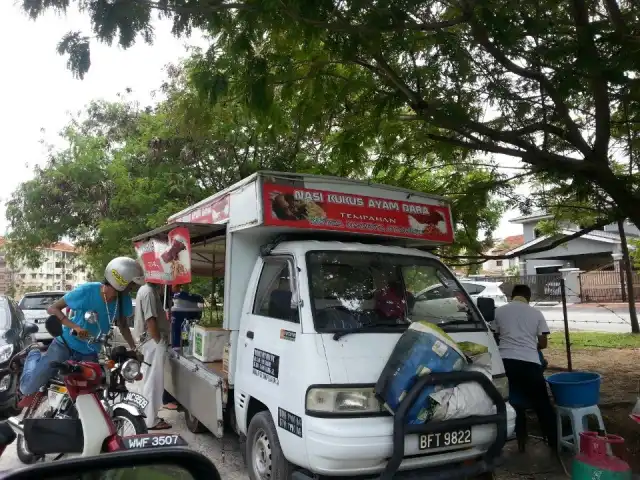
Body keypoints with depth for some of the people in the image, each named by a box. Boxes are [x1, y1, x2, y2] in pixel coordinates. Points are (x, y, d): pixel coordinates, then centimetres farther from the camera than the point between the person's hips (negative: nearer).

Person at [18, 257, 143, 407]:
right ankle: (35, 355, 28)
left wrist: (135, 349, -6)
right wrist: (76, 327, -32)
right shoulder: (87, 291, -26)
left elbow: (123, 325, 4)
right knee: (28, 387, -5)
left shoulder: (124, 300, -12)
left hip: (90, 353, 4)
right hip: (66, 344, -4)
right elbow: (52, 308, -18)